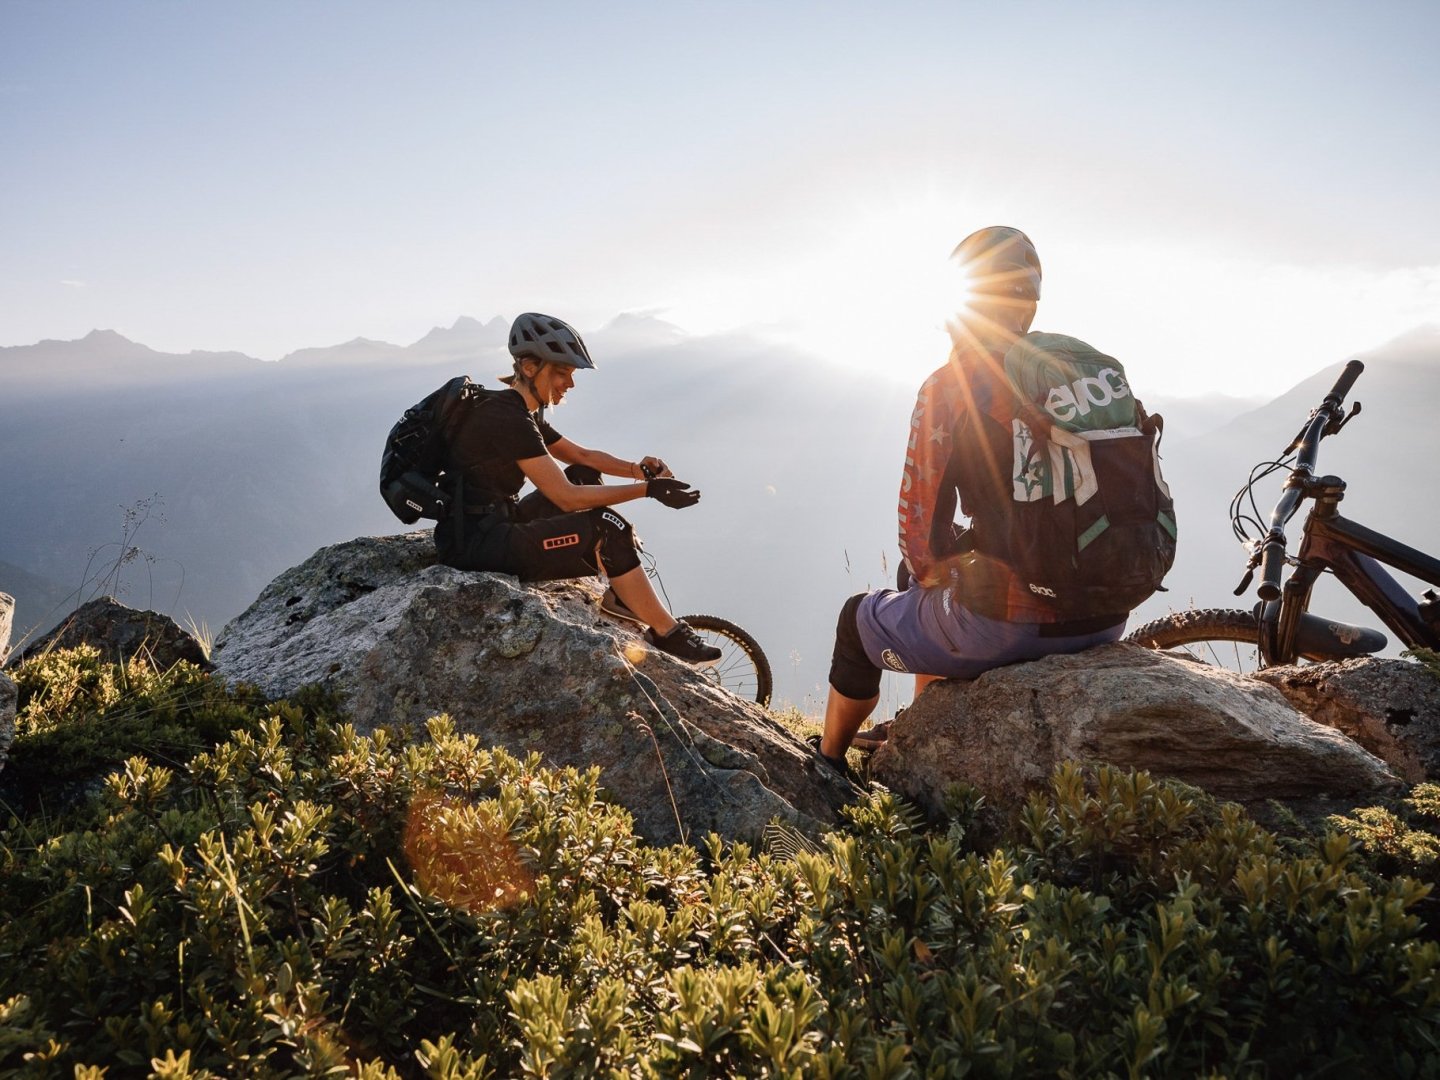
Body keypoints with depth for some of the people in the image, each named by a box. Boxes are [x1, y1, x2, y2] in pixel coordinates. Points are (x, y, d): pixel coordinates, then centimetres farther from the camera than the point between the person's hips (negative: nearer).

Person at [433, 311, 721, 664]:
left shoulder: (522, 414, 11)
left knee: (586, 478, 13)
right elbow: (567, 497, -23)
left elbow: (582, 456, 15)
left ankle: (621, 593, 12)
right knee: (608, 531, -17)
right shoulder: (507, 418, -20)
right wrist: (648, 489, -20)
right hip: (475, 543, -10)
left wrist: (638, 469, -4)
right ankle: (667, 633, -4)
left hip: (492, 524, 10)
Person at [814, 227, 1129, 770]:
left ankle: (826, 762, 45)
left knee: (861, 618, 22)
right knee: (930, 591, 35)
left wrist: (928, 572, 15)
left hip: (1006, 623, -7)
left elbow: (922, 529, -10)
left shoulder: (950, 385, -8)